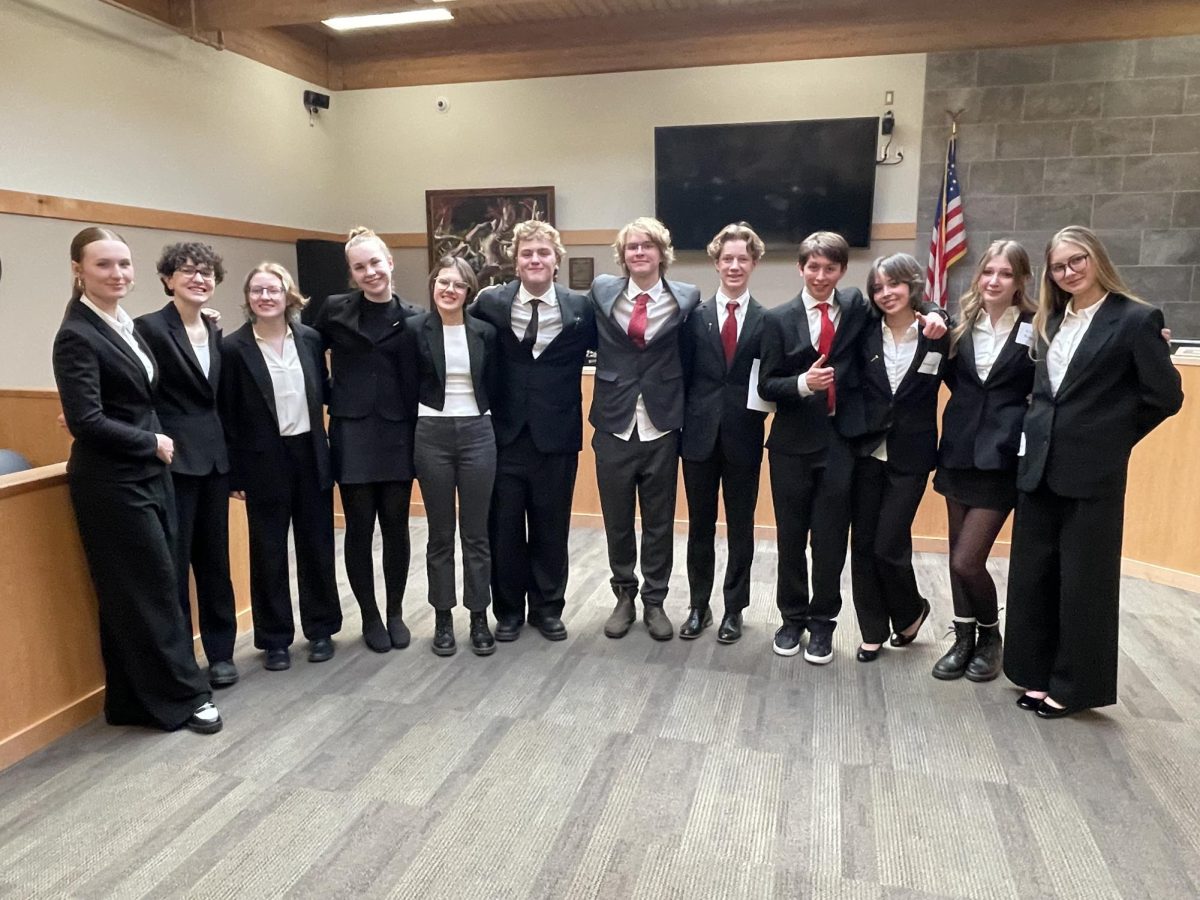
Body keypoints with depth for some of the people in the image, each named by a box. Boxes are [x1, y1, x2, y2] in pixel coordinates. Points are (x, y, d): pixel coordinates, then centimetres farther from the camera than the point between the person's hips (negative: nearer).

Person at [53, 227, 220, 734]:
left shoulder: (126, 324, 11)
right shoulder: (77, 335, -14)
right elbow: (85, 421, -20)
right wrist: (152, 443, -11)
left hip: (146, 476, 8)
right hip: (112, 484, -8)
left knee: (145, 589, 13)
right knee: (152, 589, 0)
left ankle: (137, 698, 25)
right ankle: (182, 696, 14)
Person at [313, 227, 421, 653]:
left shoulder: (413, 317, 2)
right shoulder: (334, 310, 1)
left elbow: (421, 379, 6)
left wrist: (421, 429, -2)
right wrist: (330, 396, 5)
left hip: (398, 433, 0)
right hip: (352, 433, 0)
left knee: (396, 524, 7)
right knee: (360, 526, 5)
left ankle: (396, 612, 23)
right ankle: (369, 616, 20)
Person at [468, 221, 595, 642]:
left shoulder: (580, 308, -3)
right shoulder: (490, 303, -2)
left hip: (557, 437, 0)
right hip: (505, 435, 0)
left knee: (552, 529, 11)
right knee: (504, 530, 10)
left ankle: (548, 608, 29)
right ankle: (509, 610, 28)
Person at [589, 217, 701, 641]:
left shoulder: (686, 297, -1)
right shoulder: (602, 290, 2)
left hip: (661, 427, -1)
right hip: (614, 425, 1)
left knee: (659, 521, 10)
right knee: (617, 520, 11)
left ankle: (655, 601, 26)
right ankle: (624, 596, 30)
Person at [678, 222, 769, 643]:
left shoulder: (767, 320, 1)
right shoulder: (695, 316, 3)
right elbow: (683, 377, 1)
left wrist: (761, 404, -11)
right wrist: (681, 426, -4)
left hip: (744, 438, 0)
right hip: (700, 435, 1)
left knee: (740, 526, 9)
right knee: (700, 525, 10)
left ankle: (734, 609, 23)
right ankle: (699, 605, 24)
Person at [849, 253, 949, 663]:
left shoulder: (936, 334, -4)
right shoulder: (867, 334, 1)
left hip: (910, 456, -2)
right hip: (867, 452, 3)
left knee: (889, 545, -4)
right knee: (863, 545, 6)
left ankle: (911, 610, 27)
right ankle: (873, 631, 23)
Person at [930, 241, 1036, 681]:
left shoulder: (1036, 330, -6)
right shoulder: (962, 323, 5)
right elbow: (954, 378, 9)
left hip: (1002, 458, -4)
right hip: (959, 451, 4)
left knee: (967, 560, -6)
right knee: (958, 555, 12)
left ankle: (991, 636, 21)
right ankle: (964, 638, 29)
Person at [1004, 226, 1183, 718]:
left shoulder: (1136, 319, -7)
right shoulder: (1050, 321, 11)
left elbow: (1166, 396, -7)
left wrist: (1112, 436, 0)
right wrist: (1040, 433, 3)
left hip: (1092, 473, -6)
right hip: (1039, 467, 6)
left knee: (1084, 581, 5)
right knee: (1032, 577, 10)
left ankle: (1075, 685, 20)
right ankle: (1039, 674, 26)